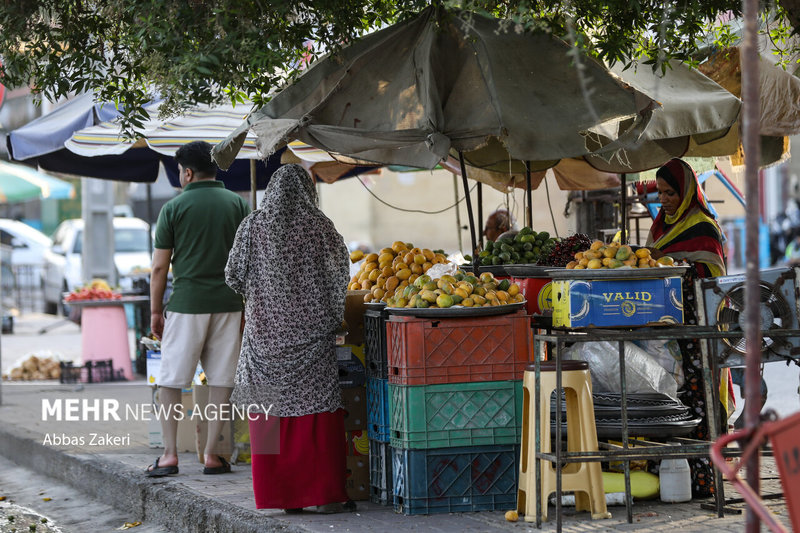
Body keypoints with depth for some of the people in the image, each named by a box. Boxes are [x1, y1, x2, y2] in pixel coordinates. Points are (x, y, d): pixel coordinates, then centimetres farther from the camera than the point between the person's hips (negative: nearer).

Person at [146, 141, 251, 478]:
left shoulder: (174, 208, -2)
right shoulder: (238, 205, 6)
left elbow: (159, 266, -1)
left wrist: (155, 311, 7)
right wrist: (247, 305, 14)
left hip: (186, 303, -2)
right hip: (228, 304, 2)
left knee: (171, 380, 7)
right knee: (221, 380, 6)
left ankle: (170, 454, 4)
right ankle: (212, 454, 7)